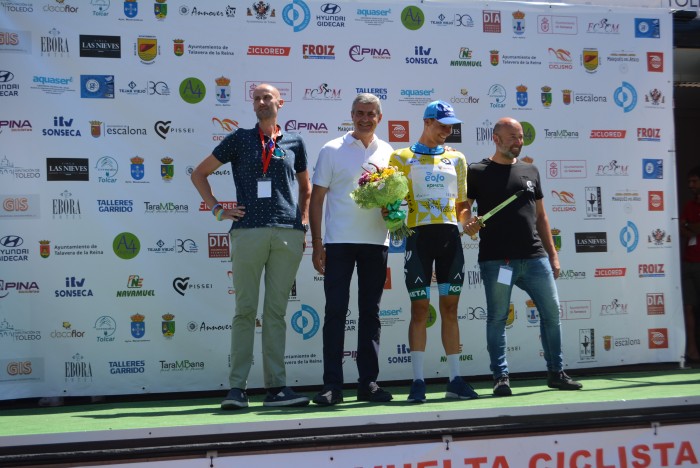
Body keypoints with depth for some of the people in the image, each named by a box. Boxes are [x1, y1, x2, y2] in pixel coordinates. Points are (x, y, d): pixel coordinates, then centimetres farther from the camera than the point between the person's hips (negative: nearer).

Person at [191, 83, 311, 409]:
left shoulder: (294, 143, 15)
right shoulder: (240, 139, 11)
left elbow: (305, 188, 25)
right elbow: (199, 173, 15)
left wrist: (303, 224, 12)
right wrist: (217, 209, 5)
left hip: (288, 235, 2)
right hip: (248, 232, -1)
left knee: (276, 311, 5)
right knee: (245, 310, -1)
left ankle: (276, 387, 9)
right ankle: (237, 387, 2)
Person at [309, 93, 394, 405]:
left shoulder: (388, 153, 12)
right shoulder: (332, 150, 3)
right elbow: (317, 198, 1)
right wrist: (317, 244, -5)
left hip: (376, 242, 3)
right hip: (339, 242, -3)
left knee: (370, 312, 7)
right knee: (335, 312, -3)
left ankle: (368, 382, 14)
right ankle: (332, 385, 1)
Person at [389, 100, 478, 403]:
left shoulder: (457, 159, 15)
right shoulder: (401, 157, 6)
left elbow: (462, 203, 16)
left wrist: (466, 220, -2)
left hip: (450, 234, 3)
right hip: (419, 233, -3)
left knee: (450, 308, 6)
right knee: (420, 309, -3)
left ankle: (455, 379, 12)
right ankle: (418, 381, 2)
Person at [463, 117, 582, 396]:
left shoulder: (530, 171, 17)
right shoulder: (477, 172, 4)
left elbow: (541, 215, 19)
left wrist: (552, 254, 15)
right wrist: (468, 224, -22)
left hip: (535, 258, 4)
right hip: (496, 259, -4)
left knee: (552, 312, 5)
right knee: (497, 318, -1)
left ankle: (556, 373, 18)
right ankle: (501, 377, 8)